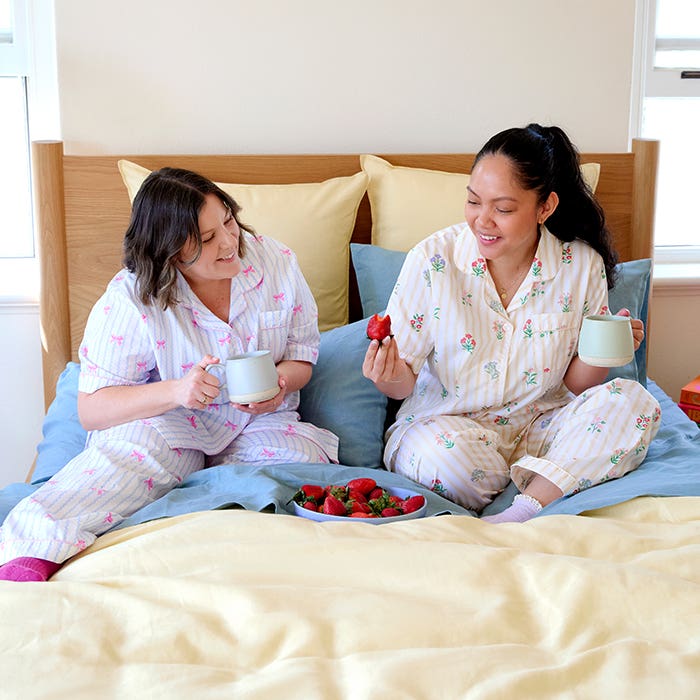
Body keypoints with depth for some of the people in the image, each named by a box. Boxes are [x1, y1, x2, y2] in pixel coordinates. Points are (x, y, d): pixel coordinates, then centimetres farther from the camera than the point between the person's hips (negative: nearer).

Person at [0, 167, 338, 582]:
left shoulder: (277, 263, -6)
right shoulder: (131, 299, -14)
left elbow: (303, 353, 6)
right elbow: (91, 408, -13)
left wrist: (281, 383, -20)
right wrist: (174, 391, -30)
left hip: (259, 423, 3)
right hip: (170, 424, -2)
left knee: (306, 460, -29)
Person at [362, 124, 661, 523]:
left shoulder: (582, 265, -5)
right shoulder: (433, 260, -11)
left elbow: (577, 385, 3)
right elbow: (403, 383, -6)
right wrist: (391, 376, -30)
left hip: (541, 428, 3)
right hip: (444, 425, -2)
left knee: (633, 401, -22)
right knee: (444, 455, -37)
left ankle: (519, 513, -28)